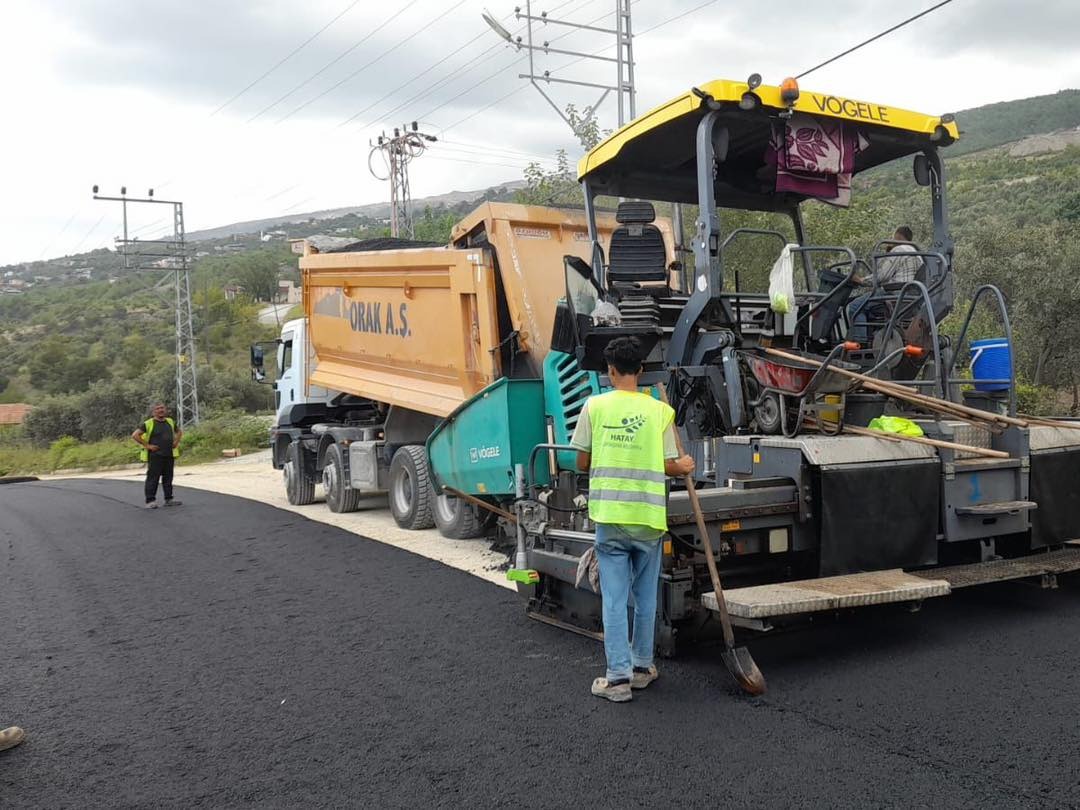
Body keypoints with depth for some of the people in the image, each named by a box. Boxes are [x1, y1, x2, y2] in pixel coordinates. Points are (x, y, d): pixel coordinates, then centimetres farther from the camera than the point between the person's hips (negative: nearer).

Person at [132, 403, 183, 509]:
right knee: (153, 478, -5)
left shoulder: (170, 422, 12)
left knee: (168, 478, 10)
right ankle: (150, 501, -3)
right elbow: (135, 435, -10)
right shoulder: (148, 424, -6)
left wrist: (176, 442, 12)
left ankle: (169, 499, 17)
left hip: (169, 455, 6)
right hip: (155, 456, -6)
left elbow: (179, 432, 29)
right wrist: (147, 445, -12)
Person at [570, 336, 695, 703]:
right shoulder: (659, 411, -2)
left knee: (614, 599, 5)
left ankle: (618, 677, 7)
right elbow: (667, 466, -1)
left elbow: (582, 462, 1)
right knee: (646, 598, 16)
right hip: (648, 517, 1)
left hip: (609, 515, -1)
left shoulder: (595, 406, -4)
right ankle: (642, 667, 27)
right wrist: (684, 466, 22)